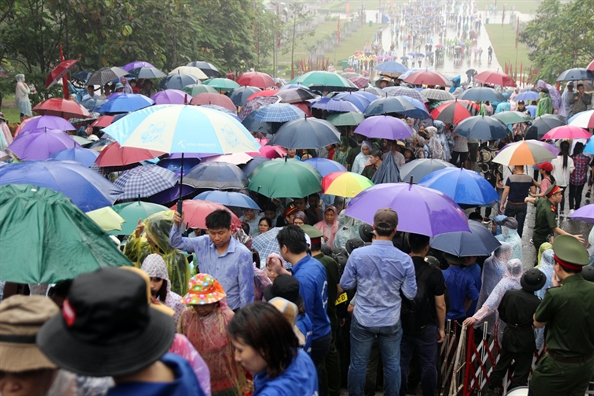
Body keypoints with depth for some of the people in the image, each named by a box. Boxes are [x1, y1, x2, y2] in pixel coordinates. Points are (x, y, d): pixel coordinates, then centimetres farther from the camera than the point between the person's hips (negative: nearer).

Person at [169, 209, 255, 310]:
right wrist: (176, 225, -8)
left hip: (231, 312, -4)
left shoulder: (242, 253, -14)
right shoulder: (203, 243, 0)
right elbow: (177, 243, 11)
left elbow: (246, 290, -10)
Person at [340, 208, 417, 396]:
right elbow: (410, 294, -6)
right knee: (392, 365, 17)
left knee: (358, 364, 14)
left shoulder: (357, 254, -16)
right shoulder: (405, 260, -14)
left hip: (363, 320, 0)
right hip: (391, 322, 0)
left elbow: (346, 285, -7)